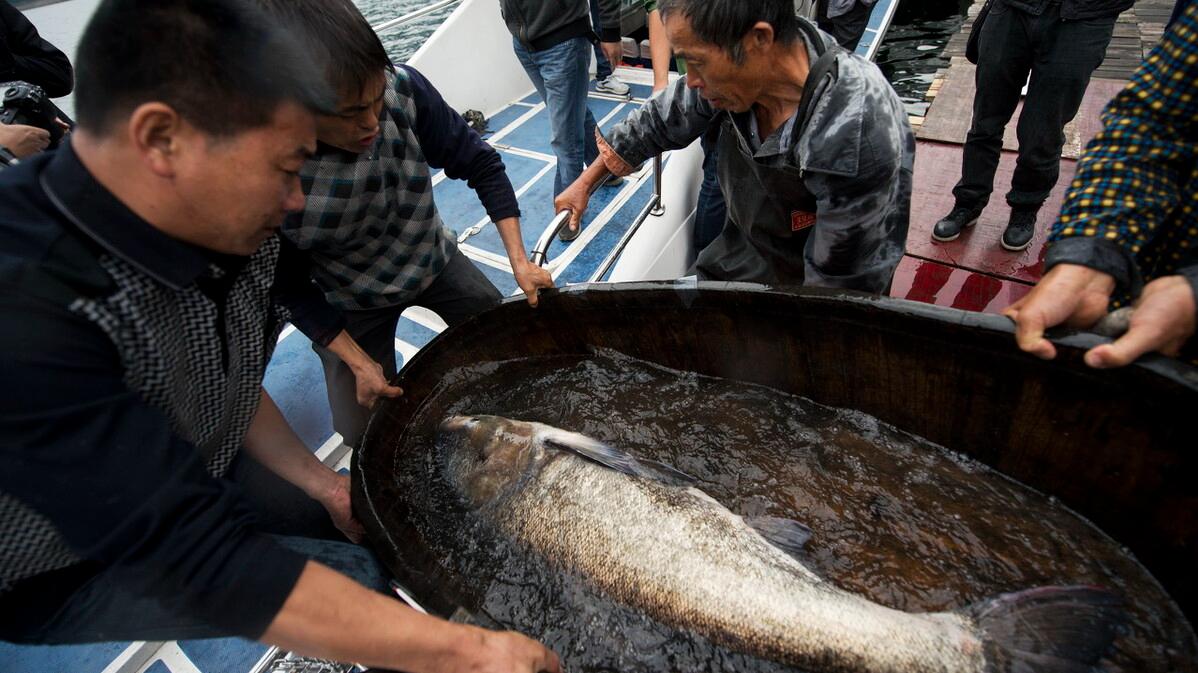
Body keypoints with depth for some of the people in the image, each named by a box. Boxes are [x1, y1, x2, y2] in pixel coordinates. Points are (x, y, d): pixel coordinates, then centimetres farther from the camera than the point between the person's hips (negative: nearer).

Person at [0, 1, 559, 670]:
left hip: (196, 474, 6)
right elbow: (202, 557, -39)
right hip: (68, 569, -6)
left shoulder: (231, 233, -15)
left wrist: (318, 481, -3)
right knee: (355, 574, -14)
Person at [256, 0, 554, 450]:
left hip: (434, 261, 3)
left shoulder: (403, 90, -30)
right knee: (366, 433, 5)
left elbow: (481, 165, -15)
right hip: (352, 303, -2)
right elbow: (288, 286, -17)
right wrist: (358, 361, -18)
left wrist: (519, 262, -19)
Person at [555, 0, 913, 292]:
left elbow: (838, 283, -26)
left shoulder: (860, 137, -37)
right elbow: (659, 122, 0)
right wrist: (584, 183, 10)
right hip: (742, 253, 6)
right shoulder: (733, 67, -19)